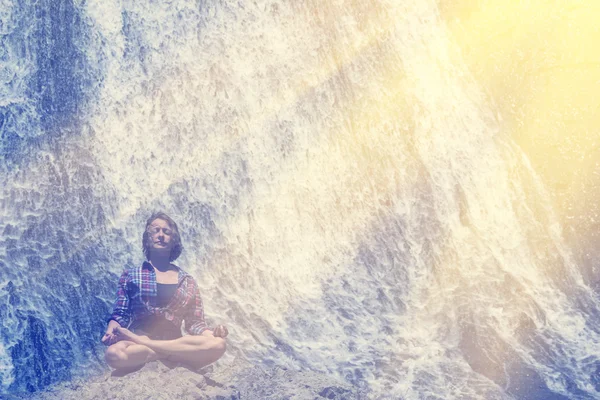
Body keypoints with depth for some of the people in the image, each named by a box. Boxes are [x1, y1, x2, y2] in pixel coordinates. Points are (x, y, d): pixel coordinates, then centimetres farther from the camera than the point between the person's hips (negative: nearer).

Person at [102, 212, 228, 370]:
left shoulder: (187, 281, 16)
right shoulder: (130, 275, 13)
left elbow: (195, 322, 12)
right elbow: (120, 314, 7)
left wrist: (212, 333, -11)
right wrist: (112, 330, -17)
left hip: (175, 344, 3)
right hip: (137, 343, -3)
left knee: (218, 344, -31)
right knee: (114, 354, -41)